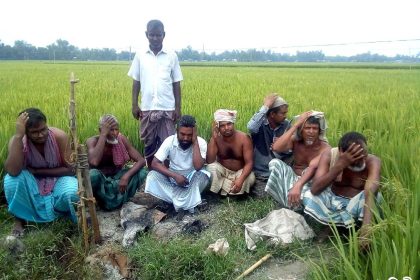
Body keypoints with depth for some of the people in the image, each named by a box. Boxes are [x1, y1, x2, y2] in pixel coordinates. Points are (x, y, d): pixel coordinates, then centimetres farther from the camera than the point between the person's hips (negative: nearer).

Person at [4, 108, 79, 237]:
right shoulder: (18, 140, -20)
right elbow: (13, 171, -38)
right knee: (11, 179, -29)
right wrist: (18, 135, -40)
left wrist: (37, 171, -20)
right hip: (32, 183, 1)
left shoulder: (59, 136, -22)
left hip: (58, 179, -1)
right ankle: (19, 218, -4)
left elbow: (70, 168, -16)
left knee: (72, 193, -33)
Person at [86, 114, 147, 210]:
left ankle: (118, 200, -3)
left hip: (117, 177, 3)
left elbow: (141, 160, -17)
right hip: (100, 180, -3)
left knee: (142, 172, -22)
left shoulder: (121, 138, -13)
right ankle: (102, 200, -7)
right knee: (93, 174, -37)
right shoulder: (92, 141, -21)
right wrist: (103, 135, -39)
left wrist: (126, 176, -33)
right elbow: (94, 162, -43)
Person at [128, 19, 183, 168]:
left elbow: (176, 84, 4)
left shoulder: (172, 56, 3)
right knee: (149, 144, 10)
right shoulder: (140, 56, 5)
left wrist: (178, 108, -1)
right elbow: (136, 82, 8)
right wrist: (134, 105, 1)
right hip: (147, 108, 1)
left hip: (167, 108, -1)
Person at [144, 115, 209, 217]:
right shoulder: (170, 141, -16)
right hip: (173, 177, 2)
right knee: (152, 175, -26)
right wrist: (175, 176, -30)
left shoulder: (201, 143, -20)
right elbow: (155, 164, -19)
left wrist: (195, 142, -32)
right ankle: (186, 203, -26)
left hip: (192, 178, -1)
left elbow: (198, 167, -34)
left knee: (203, 176, -34)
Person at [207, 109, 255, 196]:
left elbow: (249, 163, -23)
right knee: (211, 167, -29)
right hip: (222, 171, 1)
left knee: (250, 178, -31)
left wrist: (240, 179, -41)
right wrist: (213, 138, -30)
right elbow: (210, 161, -25)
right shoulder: (216, 138, -14)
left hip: (240, 172, 0)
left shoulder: (244, 138, -19)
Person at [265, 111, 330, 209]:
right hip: (292, 177, 3)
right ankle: (288, 203, -27)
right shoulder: (295, 140, -7)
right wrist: (296, 124, -27)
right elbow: (276, 147, -28)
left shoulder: (325, 148, -17)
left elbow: (313, 168, -36)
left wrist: (297, 185, -54)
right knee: (275, 162, -24)